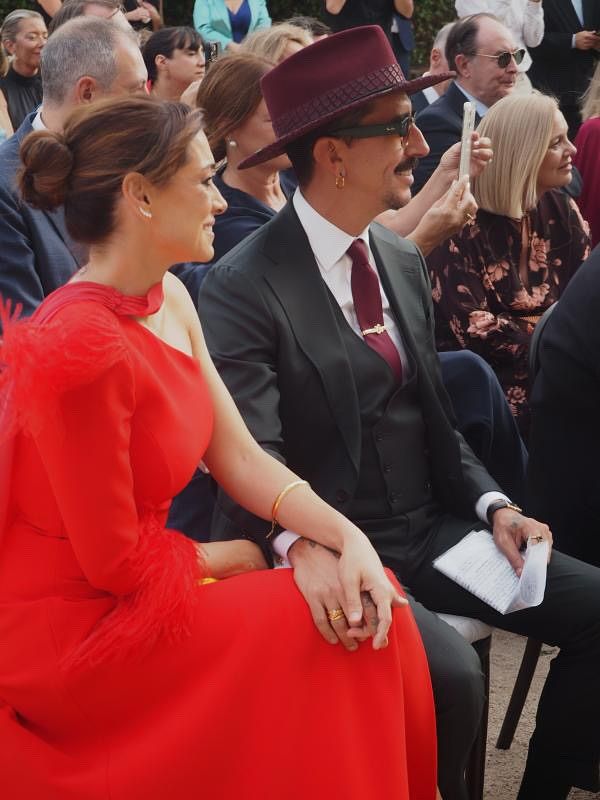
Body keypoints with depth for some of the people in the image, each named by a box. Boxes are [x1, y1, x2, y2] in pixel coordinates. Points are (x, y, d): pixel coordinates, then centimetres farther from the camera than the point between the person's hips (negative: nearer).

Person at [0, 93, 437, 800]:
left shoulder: (168, 299, 3)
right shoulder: (79, 347, -27)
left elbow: (240, 459, 2)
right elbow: (114, 560, -21)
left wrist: (348, 537, -13)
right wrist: (230, 558, -4)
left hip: (131, 594, 8)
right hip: (70, 629, -8)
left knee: (369, 609, -3)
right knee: (328, 637, -10)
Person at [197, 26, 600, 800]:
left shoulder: (403, 262, 11)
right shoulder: (242, 287, -13)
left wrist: (492, 505, 1)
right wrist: (306, 545, -41)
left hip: (430, 530, 7)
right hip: (337, 550, -7)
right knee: (448, 673, -30)